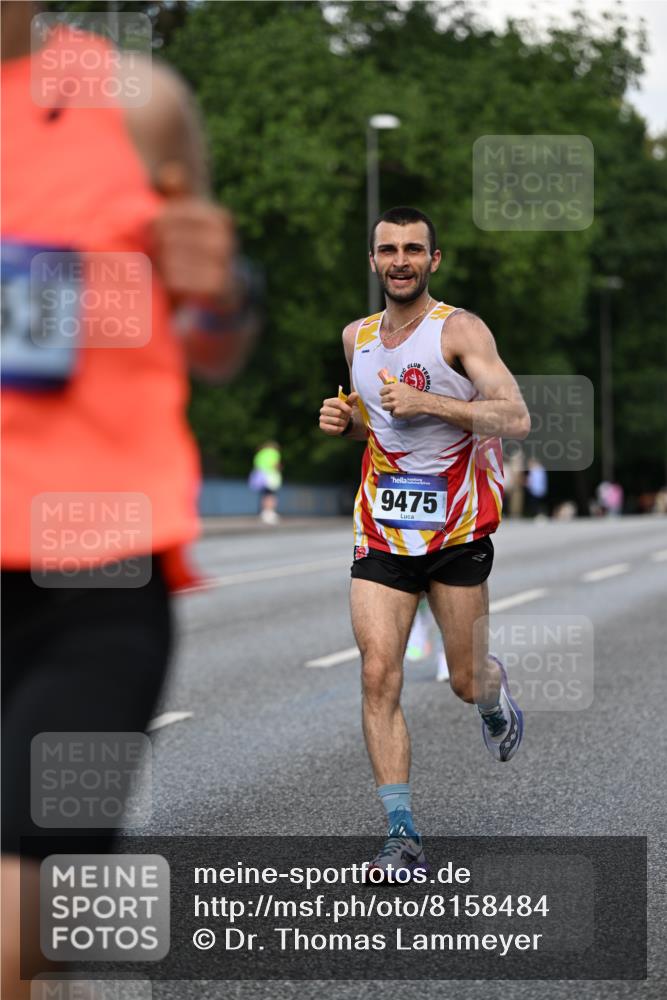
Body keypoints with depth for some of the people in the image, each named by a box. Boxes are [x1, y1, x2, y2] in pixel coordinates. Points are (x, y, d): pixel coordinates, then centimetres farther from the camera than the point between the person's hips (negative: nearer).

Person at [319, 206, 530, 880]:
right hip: (382, 531, 4)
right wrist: (345, 422, 3)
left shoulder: (459, 330, -9)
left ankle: (496, 695, 47)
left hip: (458, 528, -3)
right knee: (378, 675, -12)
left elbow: (516, 420, -20)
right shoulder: (357, 338, 9)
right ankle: (403, 836, -9)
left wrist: (427, 402, -27)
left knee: (467, 682, 8)